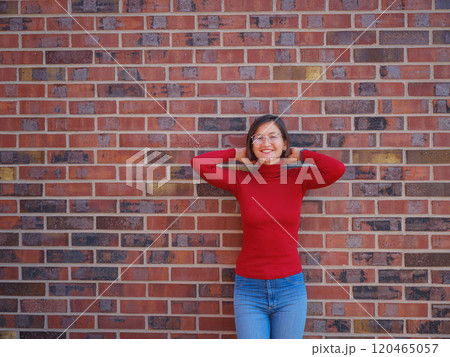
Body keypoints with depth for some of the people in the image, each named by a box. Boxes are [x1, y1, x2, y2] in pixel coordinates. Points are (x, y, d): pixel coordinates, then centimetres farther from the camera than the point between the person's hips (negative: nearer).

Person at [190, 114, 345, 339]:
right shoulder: (242, 181, -1)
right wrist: (238, 154, 0)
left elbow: (337, 169, -15)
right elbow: (198, 163, -10)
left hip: (290, 288, 1)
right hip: (249, 289, 0)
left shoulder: (297, 179, 0)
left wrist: (299, 154, -3)